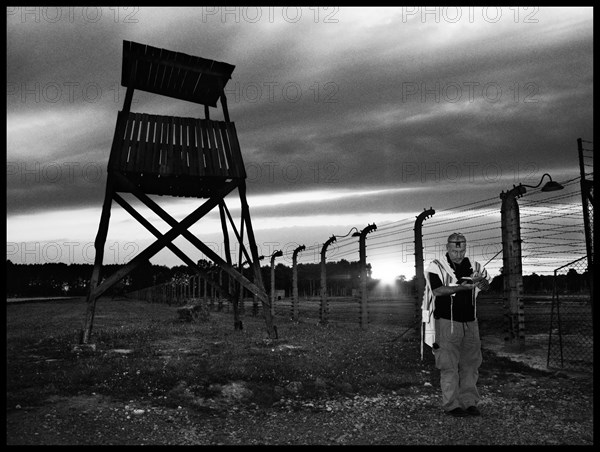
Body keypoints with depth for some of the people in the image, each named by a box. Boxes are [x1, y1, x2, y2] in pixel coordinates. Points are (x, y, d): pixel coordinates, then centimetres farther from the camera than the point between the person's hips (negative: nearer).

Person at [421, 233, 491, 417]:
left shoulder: (474, 267, 8)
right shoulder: (436, 267, -6)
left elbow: (486, 285, 0)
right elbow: (438, 290, -18)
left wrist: (482, 282, -25)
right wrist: (461, 287, -30)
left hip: (470, 322, 5)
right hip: (447, 322, -4)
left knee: (471, 364, 8)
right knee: (449, 365, -3)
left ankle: (469, 402, 17)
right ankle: (451, 405, 5)